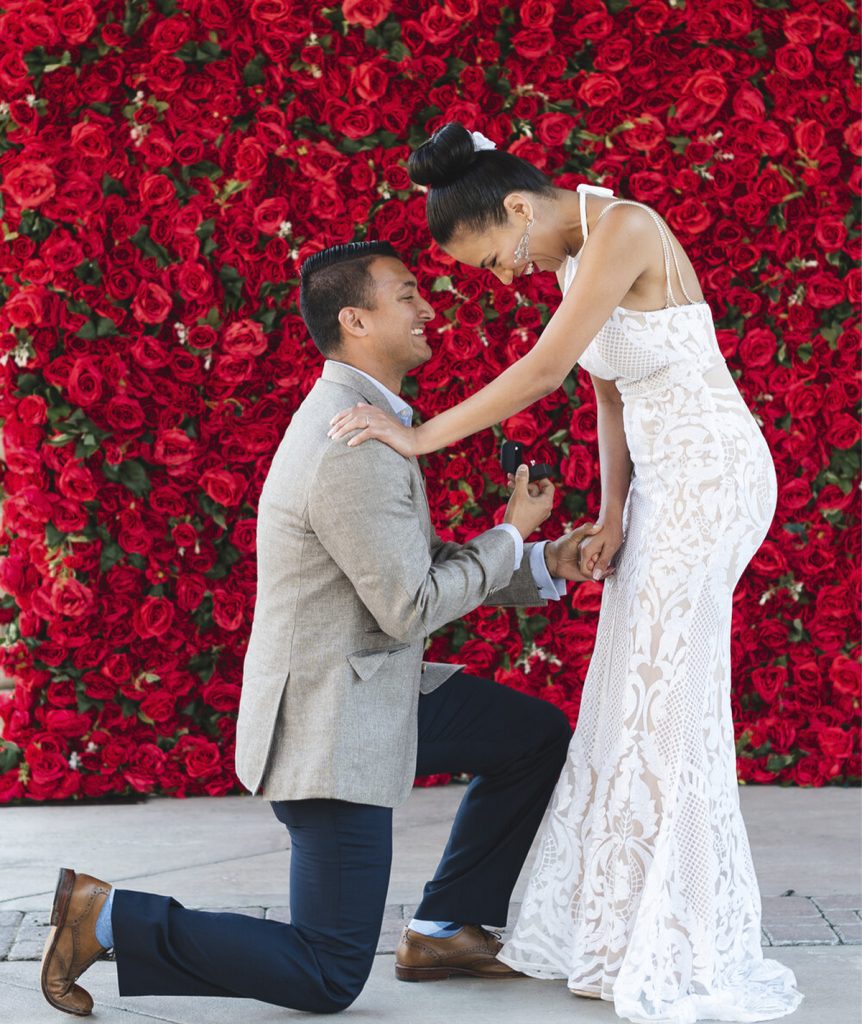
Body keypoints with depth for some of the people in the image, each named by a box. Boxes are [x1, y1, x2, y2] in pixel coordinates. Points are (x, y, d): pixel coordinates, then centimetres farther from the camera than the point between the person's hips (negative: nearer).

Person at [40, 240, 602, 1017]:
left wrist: (545, 565, 3)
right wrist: (511, 535, -8)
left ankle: (444, 929, 22)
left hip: (371, 690, 10)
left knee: (538, 738, 18)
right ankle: (105, 917, 0)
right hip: (332, 726, -10)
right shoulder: (352, 449, -25)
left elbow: (425, 569, 15)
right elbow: (412, 607, -21)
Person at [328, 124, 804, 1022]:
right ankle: (631, 943, 18)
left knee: (670, 710, -6)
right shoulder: (575, 253, 10)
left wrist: (421, 437, -18)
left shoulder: (624, 229, -19)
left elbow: (545, 369, -23)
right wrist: (611, 517, 2)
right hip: (663, 484, 9)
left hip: (712, 474, -9)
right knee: (630, 707, 10)